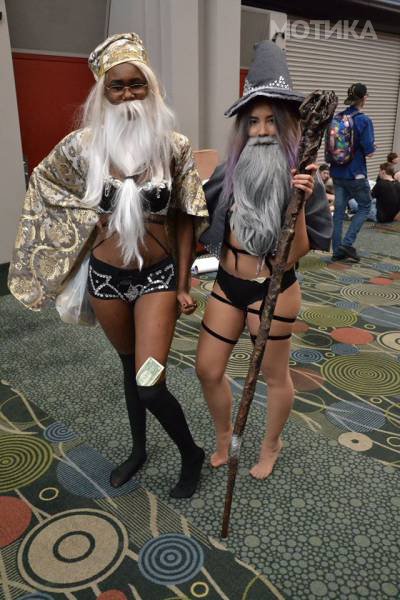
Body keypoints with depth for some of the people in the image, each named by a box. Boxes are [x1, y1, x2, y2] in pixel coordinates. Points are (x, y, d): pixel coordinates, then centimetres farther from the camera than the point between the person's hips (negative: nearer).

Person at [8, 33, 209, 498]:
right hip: (107, 277, 3)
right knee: (130, 366, 20)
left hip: (158, 276, -2)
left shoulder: (173, 146, -8)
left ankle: (191, 453, 22)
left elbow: (185, 220, -4)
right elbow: (44, 181, 15)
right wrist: (87, 217, 9)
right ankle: (138, 448, 44)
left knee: (150, 384, -8)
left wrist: (184, 285, -4)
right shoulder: (83, 146, -5)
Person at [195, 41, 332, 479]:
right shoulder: (232, 171, -3)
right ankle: (224, 439, 40)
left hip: (272, 290, -5)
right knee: (208, 370, 12)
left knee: (274, 375, 15)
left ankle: (271, 445, 43)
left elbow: (294, 256, -20)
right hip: (226, 283, 5)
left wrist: (298, 205, -31)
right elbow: (204, 222, 9)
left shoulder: (301, 179, -14)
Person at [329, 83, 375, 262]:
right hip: (355, 173, -6)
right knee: (365, 207, 13)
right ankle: (347, 243, 2)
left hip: (337, 172, 6)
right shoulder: (364, 121, -14)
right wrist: (373, 146, 5)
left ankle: (337, 250, 14)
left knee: (339, 210, 10)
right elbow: (369, 151, -15)